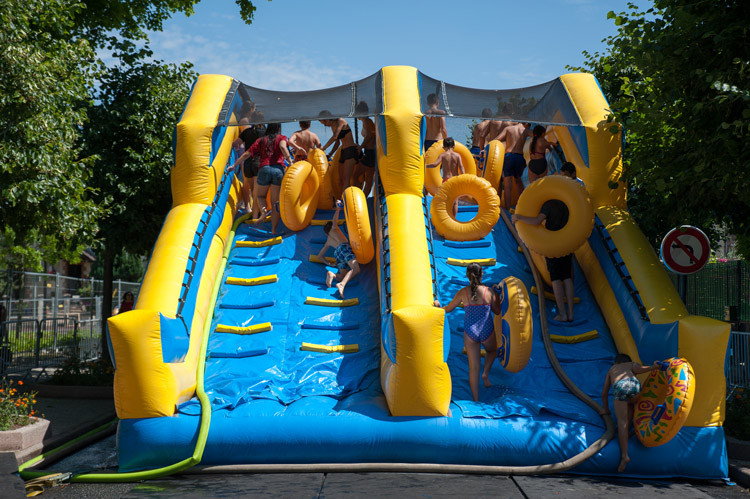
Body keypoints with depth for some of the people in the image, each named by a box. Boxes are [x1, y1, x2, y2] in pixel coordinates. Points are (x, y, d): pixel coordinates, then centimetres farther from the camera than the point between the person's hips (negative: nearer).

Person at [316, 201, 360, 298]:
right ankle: (341, 285, -47)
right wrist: (338, 209, -2)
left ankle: (331, 274, -27)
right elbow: (335, 221, 3)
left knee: (344, 276, 3)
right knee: (355, 269, -24)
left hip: (336, 253, 6)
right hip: (344, 246, -5)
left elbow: (319, 255, 38)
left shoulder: (328, 241, 36)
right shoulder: (334, 229, 27)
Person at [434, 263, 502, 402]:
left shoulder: (463, 292, -7)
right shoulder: (488, 291, -9)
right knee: (492, 351, 34)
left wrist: (437, 305, 24)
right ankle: (485, 373, 10)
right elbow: (497, 311, 4)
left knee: (473, 367, 8)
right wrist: (497, 294, 17)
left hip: (470, 333, 0)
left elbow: (448, 309, 4)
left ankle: (476, 401, 11)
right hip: (487, 332, 0)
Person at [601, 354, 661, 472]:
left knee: (621, 423, -2)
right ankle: (626, 428, 23)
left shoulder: (611, 370, 42)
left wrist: (606, 409, 52)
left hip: (619, 387, -1)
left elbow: (604, 394, 42)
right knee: (630, 403, 36)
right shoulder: (631, 364, 37)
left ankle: (624, 455, -12)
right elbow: (638, 369, 9)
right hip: (633, 383, 1)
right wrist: (652, 368, -1)